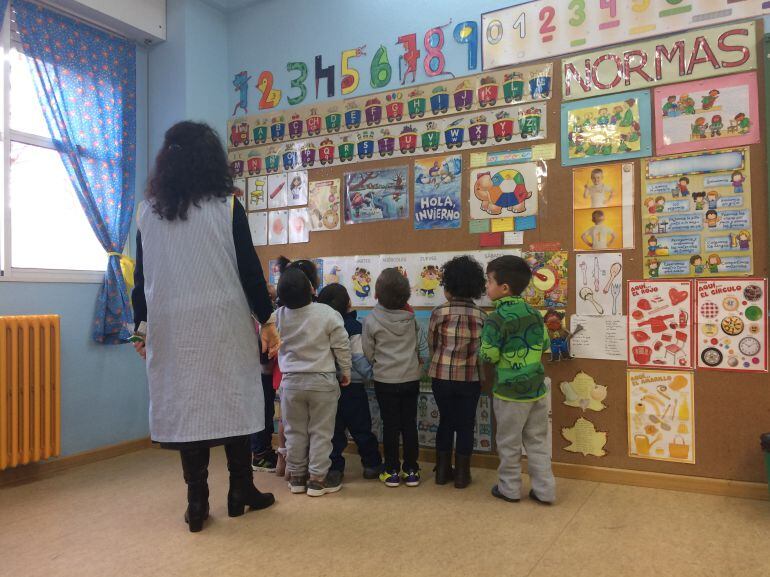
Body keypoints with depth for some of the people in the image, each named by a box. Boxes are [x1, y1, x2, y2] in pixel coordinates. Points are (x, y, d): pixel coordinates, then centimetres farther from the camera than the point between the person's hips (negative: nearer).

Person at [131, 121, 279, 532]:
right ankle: (240, 492, 20)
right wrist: (266, 320, 2)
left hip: (173, 328, 3)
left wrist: (141, 323, 18)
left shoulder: (149, 212, 4)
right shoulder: (227, 208, -6)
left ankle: (197, 503, 14)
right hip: (225, 324, -3)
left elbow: (142, 275, 8)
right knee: (233, 401, 9)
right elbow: (249, 270, -6)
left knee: (184, 404, 8)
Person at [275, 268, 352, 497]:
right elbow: (342, 346, -8)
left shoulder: (277, 316, -5)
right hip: (322, 381, -3)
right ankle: (317, 479, 12)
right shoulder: (327, 314, -14)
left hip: (291, 381, 3)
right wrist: (346, 372, 5)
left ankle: (296, 476, 23)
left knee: (294, 431, 14)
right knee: (321, 432, 7)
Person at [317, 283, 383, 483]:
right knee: (361, 429, 8)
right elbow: (360, 359, -16)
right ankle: (372, 465, 17)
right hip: (352, 386, -4)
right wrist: (370, 375, -2)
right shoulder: (353, 328, -15)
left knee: (334, 429, 12)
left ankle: (334, 467, 13)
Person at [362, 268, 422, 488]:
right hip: (411, 378, 2)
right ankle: (411, 470, 17)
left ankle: (392, 472, 14)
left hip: (385, 380, -2)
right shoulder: (411, 317, -4)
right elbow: (419, 346, 5)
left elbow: (368, 353, -4)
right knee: (410, 424, 10)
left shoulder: (371, 320, -12)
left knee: (390, 426, 7)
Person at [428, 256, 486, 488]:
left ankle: (442, 470, 24)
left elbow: (431, 344, 1)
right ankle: (462, 474, 19)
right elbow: (483, 348, 1)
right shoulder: (481, 315, -6)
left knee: (445, 421, 15)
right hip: (470, 378, 0)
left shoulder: (439, 312, -10)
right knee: (465, 424, 11)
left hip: (442, 376, 0)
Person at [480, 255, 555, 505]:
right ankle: (545, 490, 21)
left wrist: (493, 381, 5)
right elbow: (543, 347, 10)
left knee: (509, 444, 10)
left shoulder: (497, 318, -17)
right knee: (538, 441, 15)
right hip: (537, 388, 6)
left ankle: (509, 488, 23)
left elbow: (488, 359, -13)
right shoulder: (534, 313, 2)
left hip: (510, 391, -6)